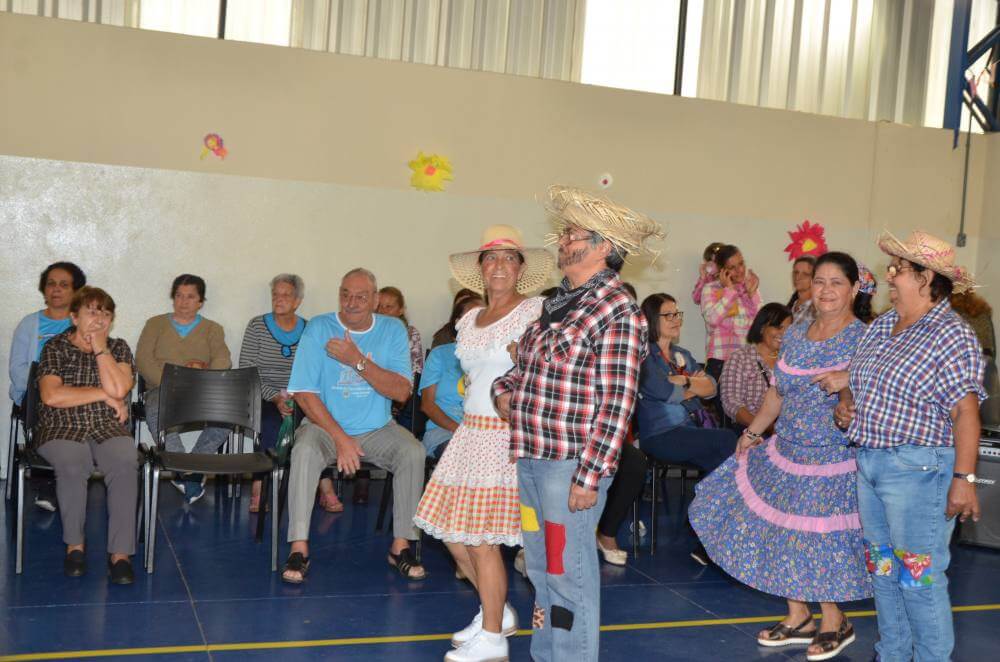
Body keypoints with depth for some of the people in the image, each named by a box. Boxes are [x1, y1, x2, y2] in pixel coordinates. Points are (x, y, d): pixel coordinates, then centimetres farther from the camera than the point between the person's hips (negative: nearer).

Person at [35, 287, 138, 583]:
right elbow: (51, 396, -12)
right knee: (72, 464, -36)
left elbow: (118, 389, -10)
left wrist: (100, 348, -5)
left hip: (108, 428, 2)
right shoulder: (55, 348, 5)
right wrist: (104, 395, -9)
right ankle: (74, 545, -15)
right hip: (62, 429, -1)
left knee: (125, 462, -33)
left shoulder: (118, 348, 10)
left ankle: (120, 552, -30)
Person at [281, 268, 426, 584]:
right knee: (305, 450, -32)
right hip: (325, 425, -1)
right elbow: (304, 393, -10)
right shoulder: (318, 329, -5)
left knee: (413, 452, -25)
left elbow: (401, 391, -11)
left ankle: (401, 545, -12)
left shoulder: (393, 330, 0)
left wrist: (358, 361, -23)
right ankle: (299, 548, -24)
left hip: (377, 428, 2)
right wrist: (340, 438, -19)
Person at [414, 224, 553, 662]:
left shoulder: (535, 313, -7)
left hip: (510, 434, -7)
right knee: (452, 533, 10)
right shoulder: (468, 322, 14)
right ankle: (498, 613, 29)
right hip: (471, 431, 7)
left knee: (481, 539, -4)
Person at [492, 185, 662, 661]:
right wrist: (504, 389, 5)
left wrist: (590, 477, -19)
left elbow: (616, 406, -16)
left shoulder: (617, 312, -13)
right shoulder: (559, 303, 13)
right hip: (531, 458, 8)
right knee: (540, 569, 18)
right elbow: (526, 365, 26)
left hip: (571, 466, -8)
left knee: (569, 575, 1)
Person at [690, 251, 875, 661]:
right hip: (786, 454, 6)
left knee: (823, 539, 2)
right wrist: (753, 431, 16)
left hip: (835, 462, -6)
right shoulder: (794, 335, 7)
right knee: (781, 532, 10)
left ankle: (836, 623, 26)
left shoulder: (866, 340, -12)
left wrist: (849, 379, -32)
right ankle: (798, 618, 29)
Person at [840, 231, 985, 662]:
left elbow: (965, 411, -19)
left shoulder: (951, 336, -14)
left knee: (918, 576, -1)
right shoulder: (881, 326, 11)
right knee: (882, 568, 17)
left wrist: (964, 478, -23)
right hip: (869, 462, 8)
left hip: (917, 469, -8)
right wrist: (846, 409, 3)